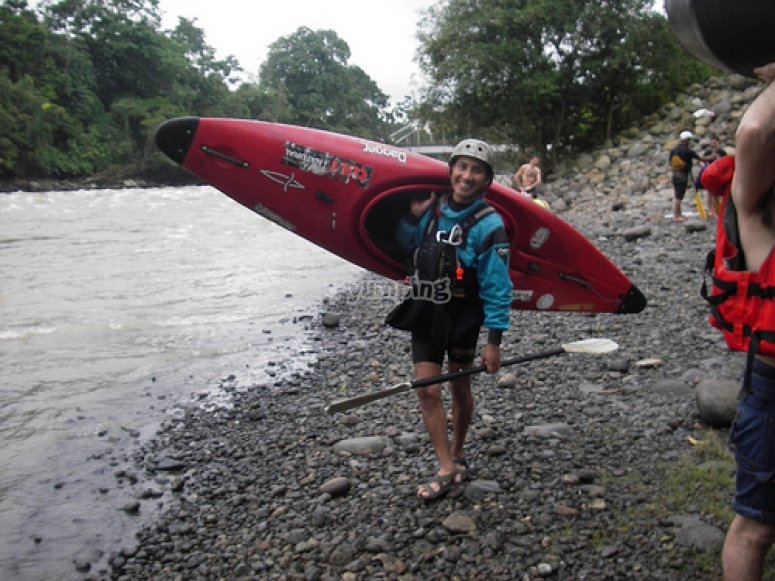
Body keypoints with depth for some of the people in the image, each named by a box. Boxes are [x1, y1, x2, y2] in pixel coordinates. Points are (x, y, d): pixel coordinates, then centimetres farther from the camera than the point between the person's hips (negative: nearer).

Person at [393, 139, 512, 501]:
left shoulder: (488, 225, -15)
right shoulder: (434, 209, 0)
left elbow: (496, 288, -15)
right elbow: (406, 247, 16)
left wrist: (494, 340, -18)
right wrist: (413, 217, -3)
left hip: (462, 316, -4)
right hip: (426, 310, 4)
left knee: (459, 388, 13)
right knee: (427, 390, -3)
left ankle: (457, 454, 35)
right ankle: (447, 470, 5)